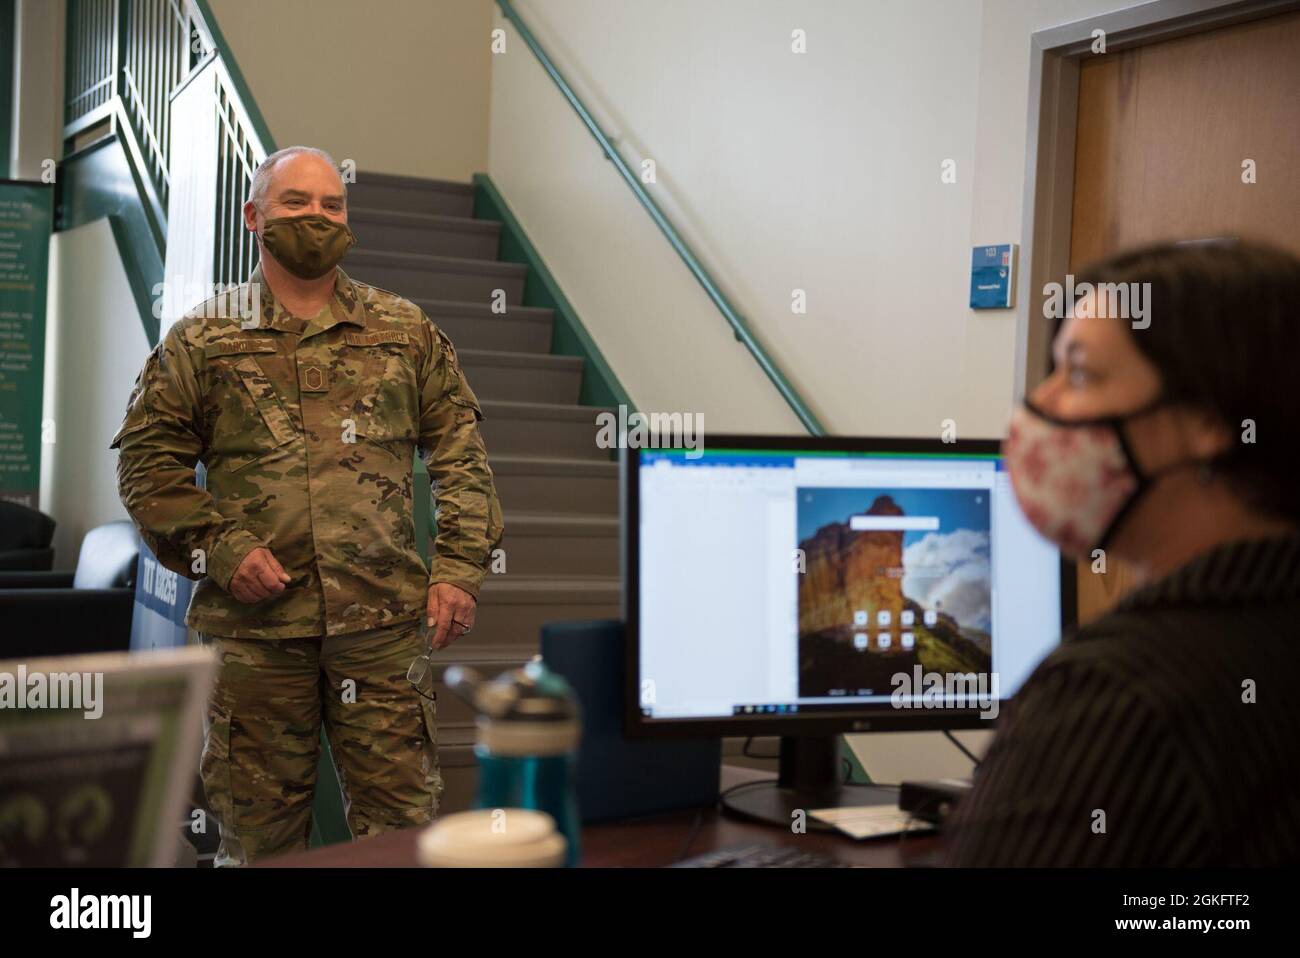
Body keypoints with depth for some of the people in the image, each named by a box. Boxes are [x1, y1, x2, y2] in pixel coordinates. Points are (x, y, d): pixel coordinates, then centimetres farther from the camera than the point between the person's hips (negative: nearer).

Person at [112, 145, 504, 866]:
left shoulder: (406, 332, 12)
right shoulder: (202, 341, 8)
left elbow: (460, 454, 10)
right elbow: (148, 463, 5)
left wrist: (460, 567, 0)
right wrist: (219, 549, -8)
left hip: (383, 620, 1)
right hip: (255, 624, 0)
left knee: (402, 818, 4)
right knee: (258, 829, 9)